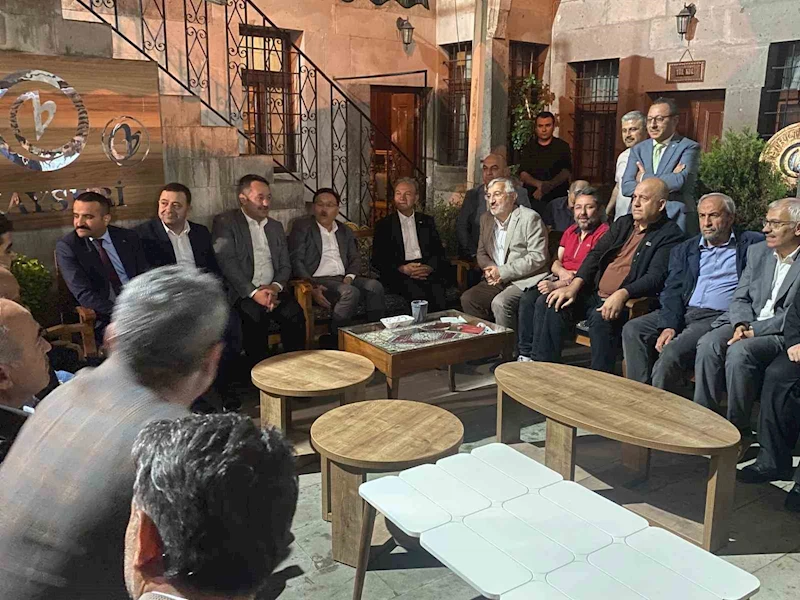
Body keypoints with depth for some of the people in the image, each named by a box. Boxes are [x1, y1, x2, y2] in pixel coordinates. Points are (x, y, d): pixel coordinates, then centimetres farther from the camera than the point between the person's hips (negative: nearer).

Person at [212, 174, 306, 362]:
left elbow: (285, 265, 16)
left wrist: (275, 287, -6)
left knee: (295, 314, -24)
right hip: (241, 292, -4)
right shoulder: (224, 223, 1)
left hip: (272, 290, 5)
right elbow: (227, 263, -9)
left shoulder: (276, 227, 20)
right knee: (256, 318, -33)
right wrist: (253, 293, -18)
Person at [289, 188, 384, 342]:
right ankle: (334, 343, -23)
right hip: (318, 280, -5)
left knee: (374, 286, -22)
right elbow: (296, 261, -4)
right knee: (351, 292, -32)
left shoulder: (345, 231, 22)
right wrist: (312, 287, -18)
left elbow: (355, 258, 17)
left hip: (343, 279, 5)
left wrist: (349, 277, -6)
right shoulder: (302, 227, 6)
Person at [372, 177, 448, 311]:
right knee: (418, 295, -32)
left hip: (428, 271, 2)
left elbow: (439, 251, 13)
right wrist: (402, 268, -12)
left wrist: (430, 267, -10)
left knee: (437, 294, -29)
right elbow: (378, 260, 5)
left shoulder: (427, 221, 21)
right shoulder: (384, 225, 13)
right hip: (399, 274, -2)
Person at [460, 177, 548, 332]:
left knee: (499, 303, -30)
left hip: (524, 281, -6)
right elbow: (481, 253, 19)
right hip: (496, 281, 7)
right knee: (467, 298, -14)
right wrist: (490, 270, -4)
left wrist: (502, 271, -16)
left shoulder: (530, 218, -9)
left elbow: (538, 257, -15)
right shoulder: (486, 218, 12)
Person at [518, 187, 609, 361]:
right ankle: (525, 354, -13)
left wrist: (557, 285, -23)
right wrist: (562, 272, -7)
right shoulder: (570, 231, 19)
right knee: (527, 298, -18)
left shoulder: (604, 233, -7)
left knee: (543, 302, -29)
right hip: (560, 280, 7)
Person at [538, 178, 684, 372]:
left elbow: (656, 277, -16)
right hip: (595, 295, 7)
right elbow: (595, 254, 12)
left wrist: (621, 294, -33)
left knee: (600, 318, -34)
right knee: (556, 305, -11)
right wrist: (573, 286, -4)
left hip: (627, 302, -7)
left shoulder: (670, 235, -4)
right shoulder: (623, 224, 18)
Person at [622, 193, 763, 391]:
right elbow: (672, 291, 9)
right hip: (684, 312, 5)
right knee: (632, 330, -18)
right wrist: (668, 326, -9)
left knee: (671, 352, -29)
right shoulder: (684, 250, 20)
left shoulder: (752, 244, 10)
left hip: (720, 317, -5)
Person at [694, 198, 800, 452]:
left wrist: (755, 330, -18)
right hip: (748, 324, 5)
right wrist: (741, 324, -8)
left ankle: (739, 432, -17)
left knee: (740, 351, -33)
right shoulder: (757, 252, 13)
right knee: (709, 344, -25)